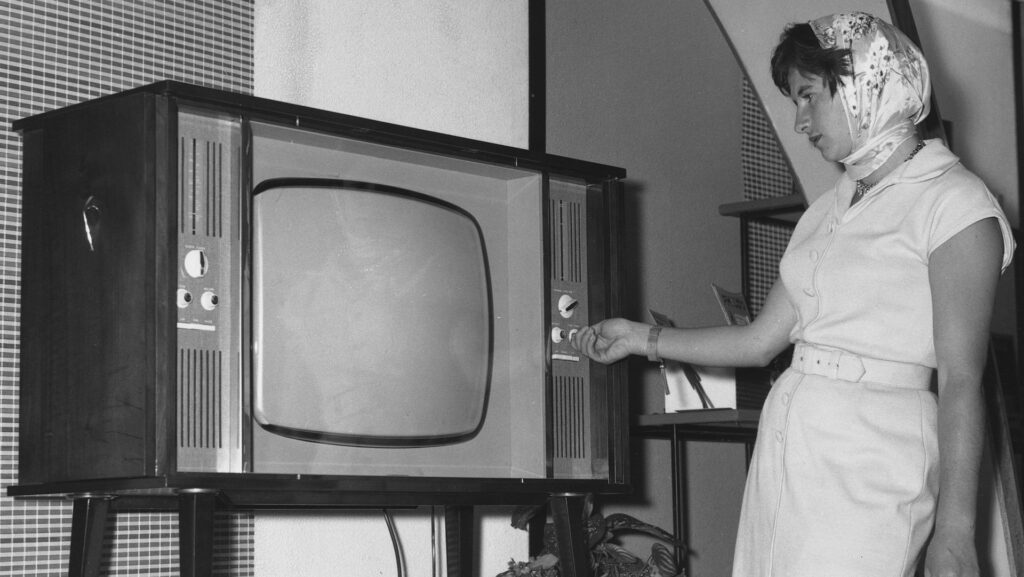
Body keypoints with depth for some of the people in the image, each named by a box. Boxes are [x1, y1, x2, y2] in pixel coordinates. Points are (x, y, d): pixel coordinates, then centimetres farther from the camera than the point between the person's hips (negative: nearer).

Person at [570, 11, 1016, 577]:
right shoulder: (828, 211, 18)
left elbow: (960, 381, -10)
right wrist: (642, 338, 20)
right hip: (784, 445, 6)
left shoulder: (954, 202, -4)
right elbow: (760, 341, 21)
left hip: (870, 454, -6)